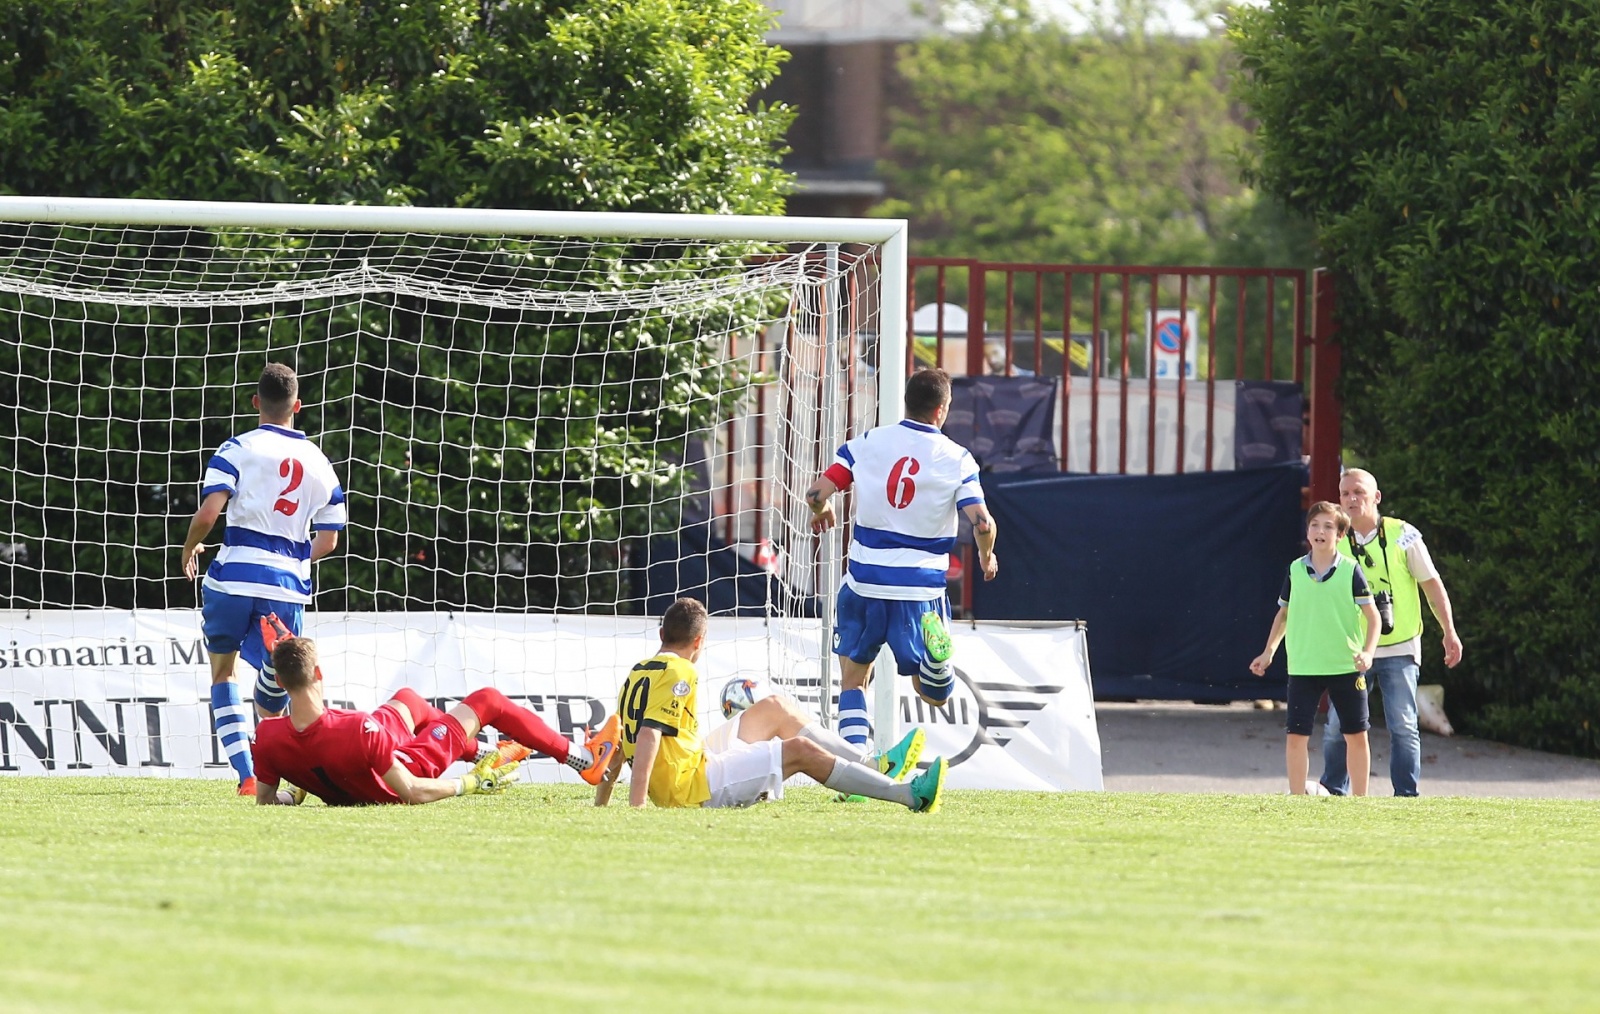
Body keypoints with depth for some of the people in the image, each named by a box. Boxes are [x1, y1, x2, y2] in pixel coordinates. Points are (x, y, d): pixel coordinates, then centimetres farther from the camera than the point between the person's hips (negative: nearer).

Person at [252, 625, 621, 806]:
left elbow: (265, 800, -15)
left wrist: (294, 791, 7)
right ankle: (585, 760, 30)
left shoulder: (267, 736, -29)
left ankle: (485, 754, 52)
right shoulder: (360, 730, -44)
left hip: (342, 793, 6)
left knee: (407, 698, 30)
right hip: (396, 783, -6)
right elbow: (412, 792, -34)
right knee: (486, 700, 11)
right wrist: (472, 784, -18)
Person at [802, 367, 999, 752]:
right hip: (922, 587, -1)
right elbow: (982, 524, -10)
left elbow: (816, 493, -3)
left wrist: (823, 511, 21)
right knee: (935, 694, 9)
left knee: (853, 681, 16)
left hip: (865, 581, 1)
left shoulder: (867, 442, 0)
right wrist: (986, 557, 13)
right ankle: (934, 656, -26)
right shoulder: (956, 458, -3)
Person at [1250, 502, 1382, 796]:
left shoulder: (1350, 570, -4)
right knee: (1296, 736, -4)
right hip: (1303, 669, 1)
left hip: (1346, 667, -1)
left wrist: (1368, 652, -16)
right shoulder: (1296, 571, 3)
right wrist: (1269, 652, 14)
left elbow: (1372, 615, -3)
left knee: (1356, 736, 4)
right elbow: (1284, 613, 17)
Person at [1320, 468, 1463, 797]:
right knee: (1336, 727, 1)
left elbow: (1432, 584, 3)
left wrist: (1449, 632, -1)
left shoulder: (1402, 536, -2)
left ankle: (1406, 795, -1)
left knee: (1403, 726, -6)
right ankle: (1333, 793, 15)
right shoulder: (1336, 544, 4)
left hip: (1399, 649, -2)